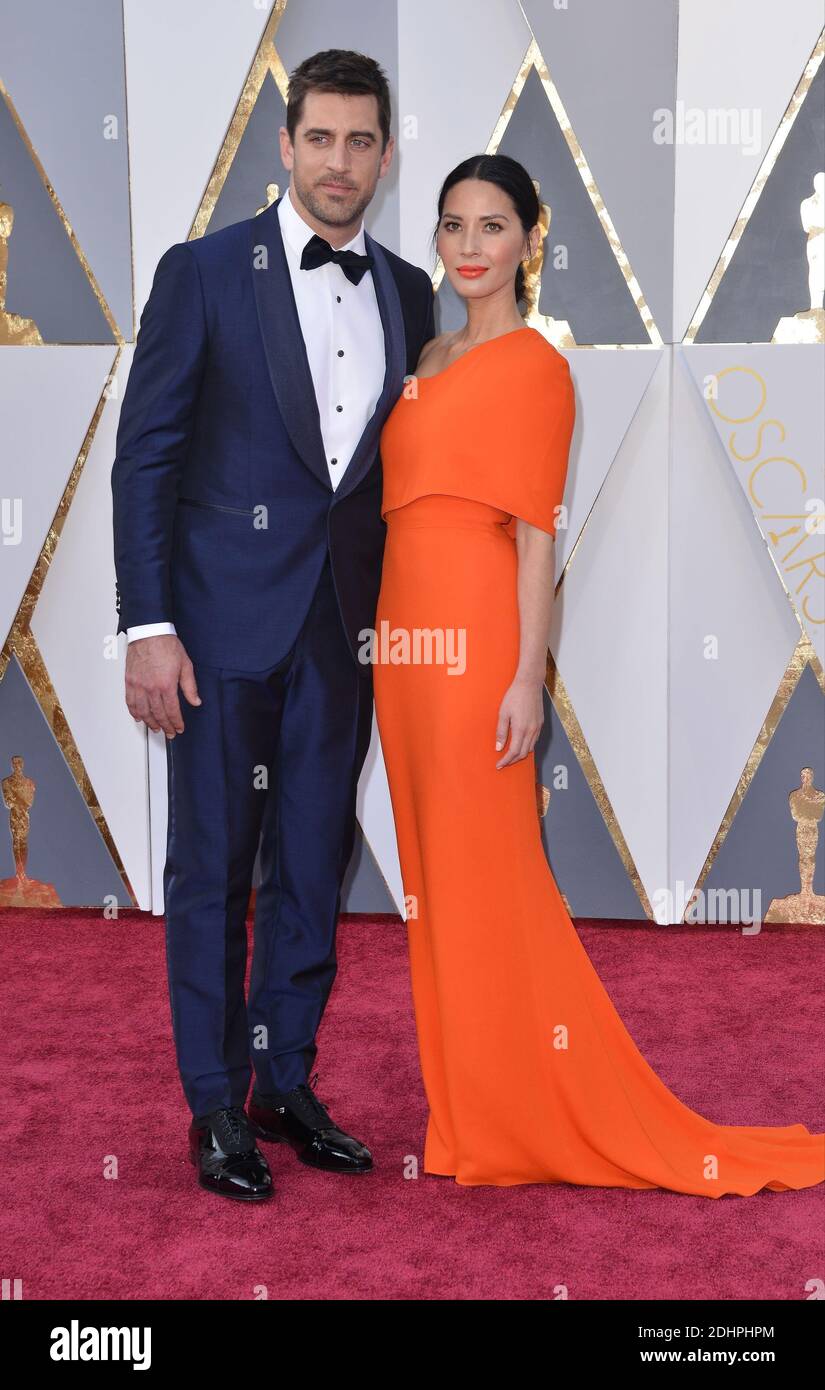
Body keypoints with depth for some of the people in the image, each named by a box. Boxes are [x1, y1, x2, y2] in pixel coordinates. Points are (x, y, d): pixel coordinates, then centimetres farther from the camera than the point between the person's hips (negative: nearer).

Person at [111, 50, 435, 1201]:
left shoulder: (407, 295, 9)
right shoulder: (204, 273, -3)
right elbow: (145, 457, -6)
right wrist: (148, 628, -12)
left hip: (345, 631, 4)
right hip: (226, 622, -4)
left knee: (315, 867, 11)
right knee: (213, 868, 4)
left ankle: (287, 1085, 28)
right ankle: (216, 1106, 19)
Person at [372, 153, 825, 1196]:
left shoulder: (534, 364, -5)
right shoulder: (426, 360, 18)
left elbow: (536, 530, -11)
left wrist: (527, 678, -17)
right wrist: (380, 640, 14)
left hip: (474, 632, -8)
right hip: (405, 631, 8)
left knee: (485, 872, -3)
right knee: (433, 870, 11)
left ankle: (514, 1120, 11)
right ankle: (457, 1102, 23)